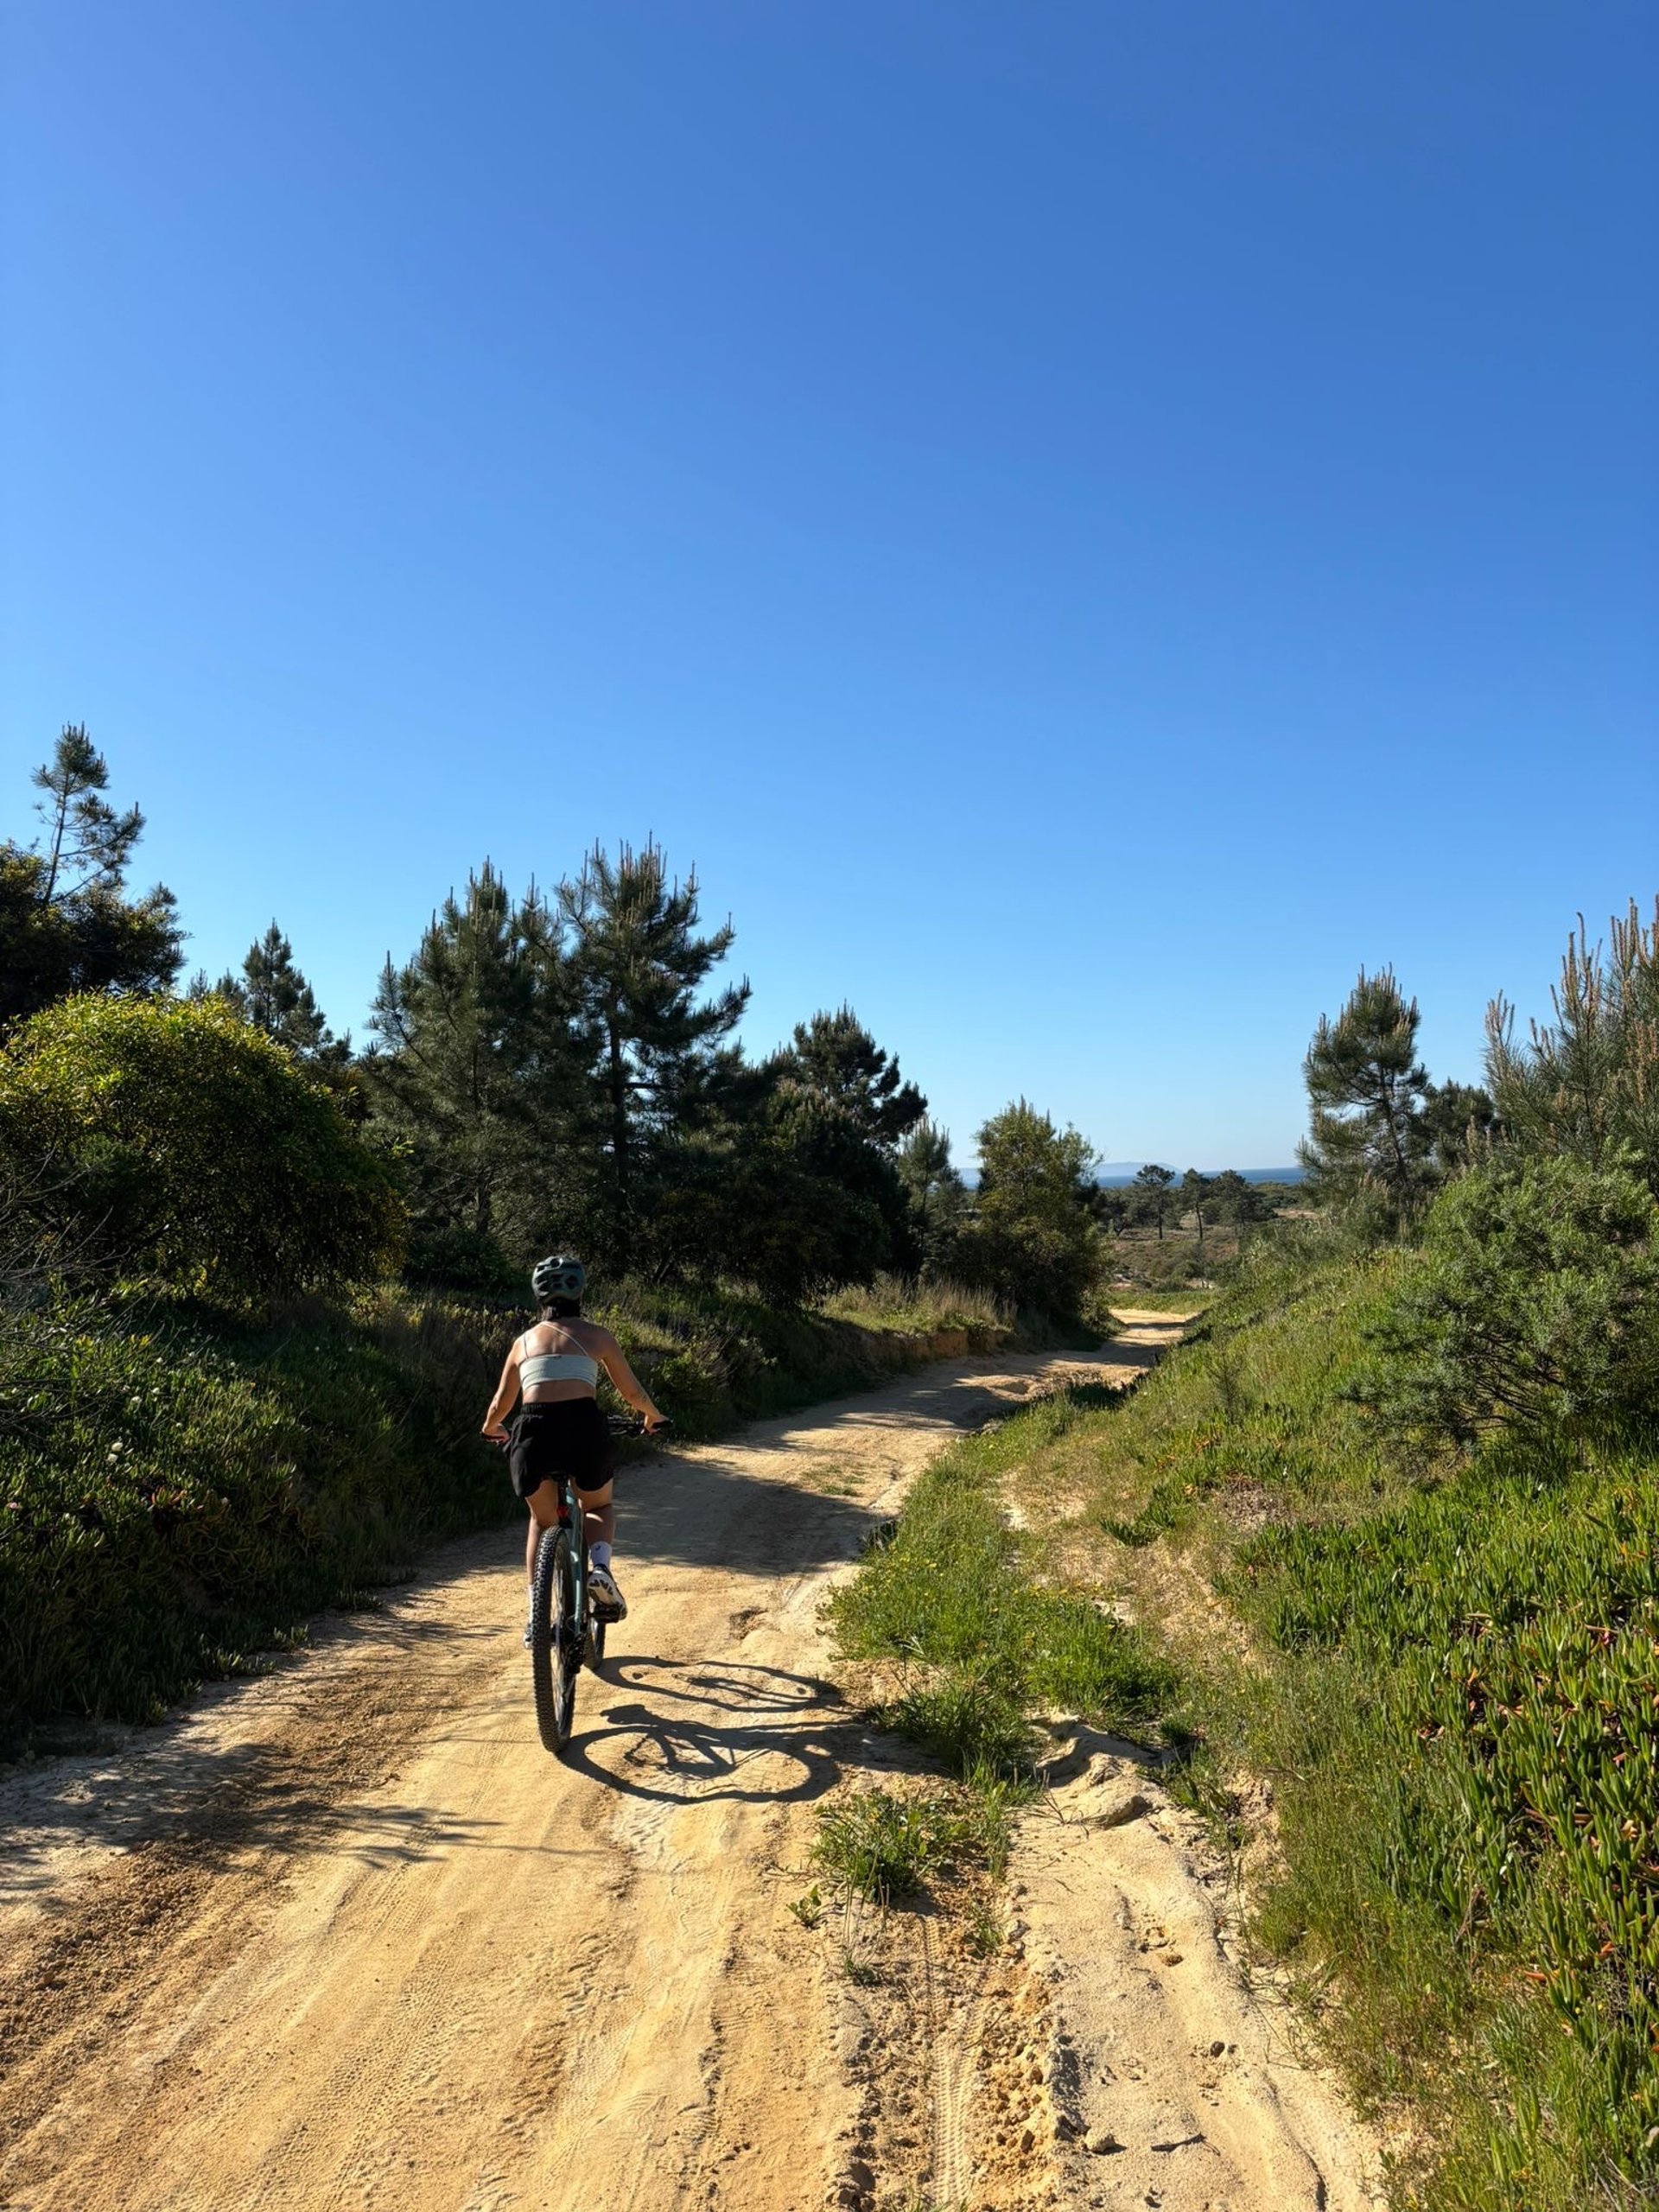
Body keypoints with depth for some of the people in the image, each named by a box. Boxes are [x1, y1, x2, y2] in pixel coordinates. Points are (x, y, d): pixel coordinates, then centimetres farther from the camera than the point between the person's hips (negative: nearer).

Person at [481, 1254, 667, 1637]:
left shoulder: (525, 1340, 19)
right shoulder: (596, 1335, 13)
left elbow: (501, 1403, 24)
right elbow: (633, 1393, 17)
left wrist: (490, 1428, 46)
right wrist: (653, 1416, 37)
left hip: (533, 1432, 2)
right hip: (583, 1426, -1)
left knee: (542, 1521, 26)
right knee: (599, 1508, 26)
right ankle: (599, 1567, -3)